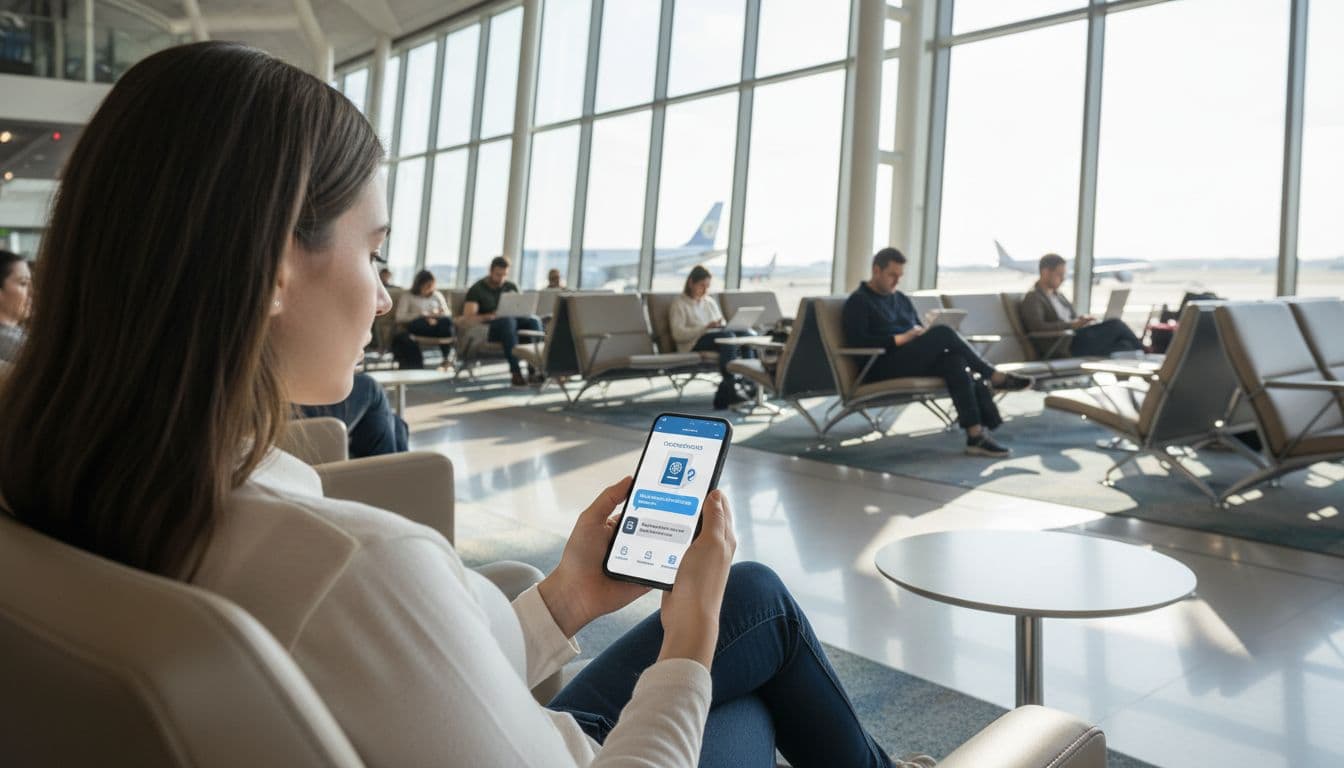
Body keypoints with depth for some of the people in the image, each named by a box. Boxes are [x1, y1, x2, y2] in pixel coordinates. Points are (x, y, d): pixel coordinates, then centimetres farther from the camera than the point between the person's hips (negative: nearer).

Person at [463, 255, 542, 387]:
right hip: (485, 328, -4)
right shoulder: (477, 289, 1)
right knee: (508, 321, -39)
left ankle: (535, 370, -35)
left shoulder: (511, 287, 16)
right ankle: (515, 372, -46)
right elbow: (467, 318, -10)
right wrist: (489, 316, -28)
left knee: (534, 319, -27)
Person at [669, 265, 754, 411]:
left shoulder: (710, 301, 28)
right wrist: (705, 328, -19)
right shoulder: (679, 304, 7)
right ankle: (729, 387, -41)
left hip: (720, 338, 6)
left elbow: (722, 326, 26)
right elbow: (678, 334, -8)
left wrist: (724, 326, -1)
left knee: (747, 334, -26)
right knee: (728, 336, -36)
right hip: (694, 343, -6)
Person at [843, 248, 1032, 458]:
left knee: (955, 361, -27)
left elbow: (919, 331, 25)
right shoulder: (858, 301, 1)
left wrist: (923, 334, 0)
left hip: (912, 359, 7)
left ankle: (977, 434, -36)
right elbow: (858, 341, -13)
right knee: (943, 333, -26)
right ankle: (994, 377, -14)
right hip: (882, 366, -7)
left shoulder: (901, 299, 24)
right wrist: (901, 339, -16)